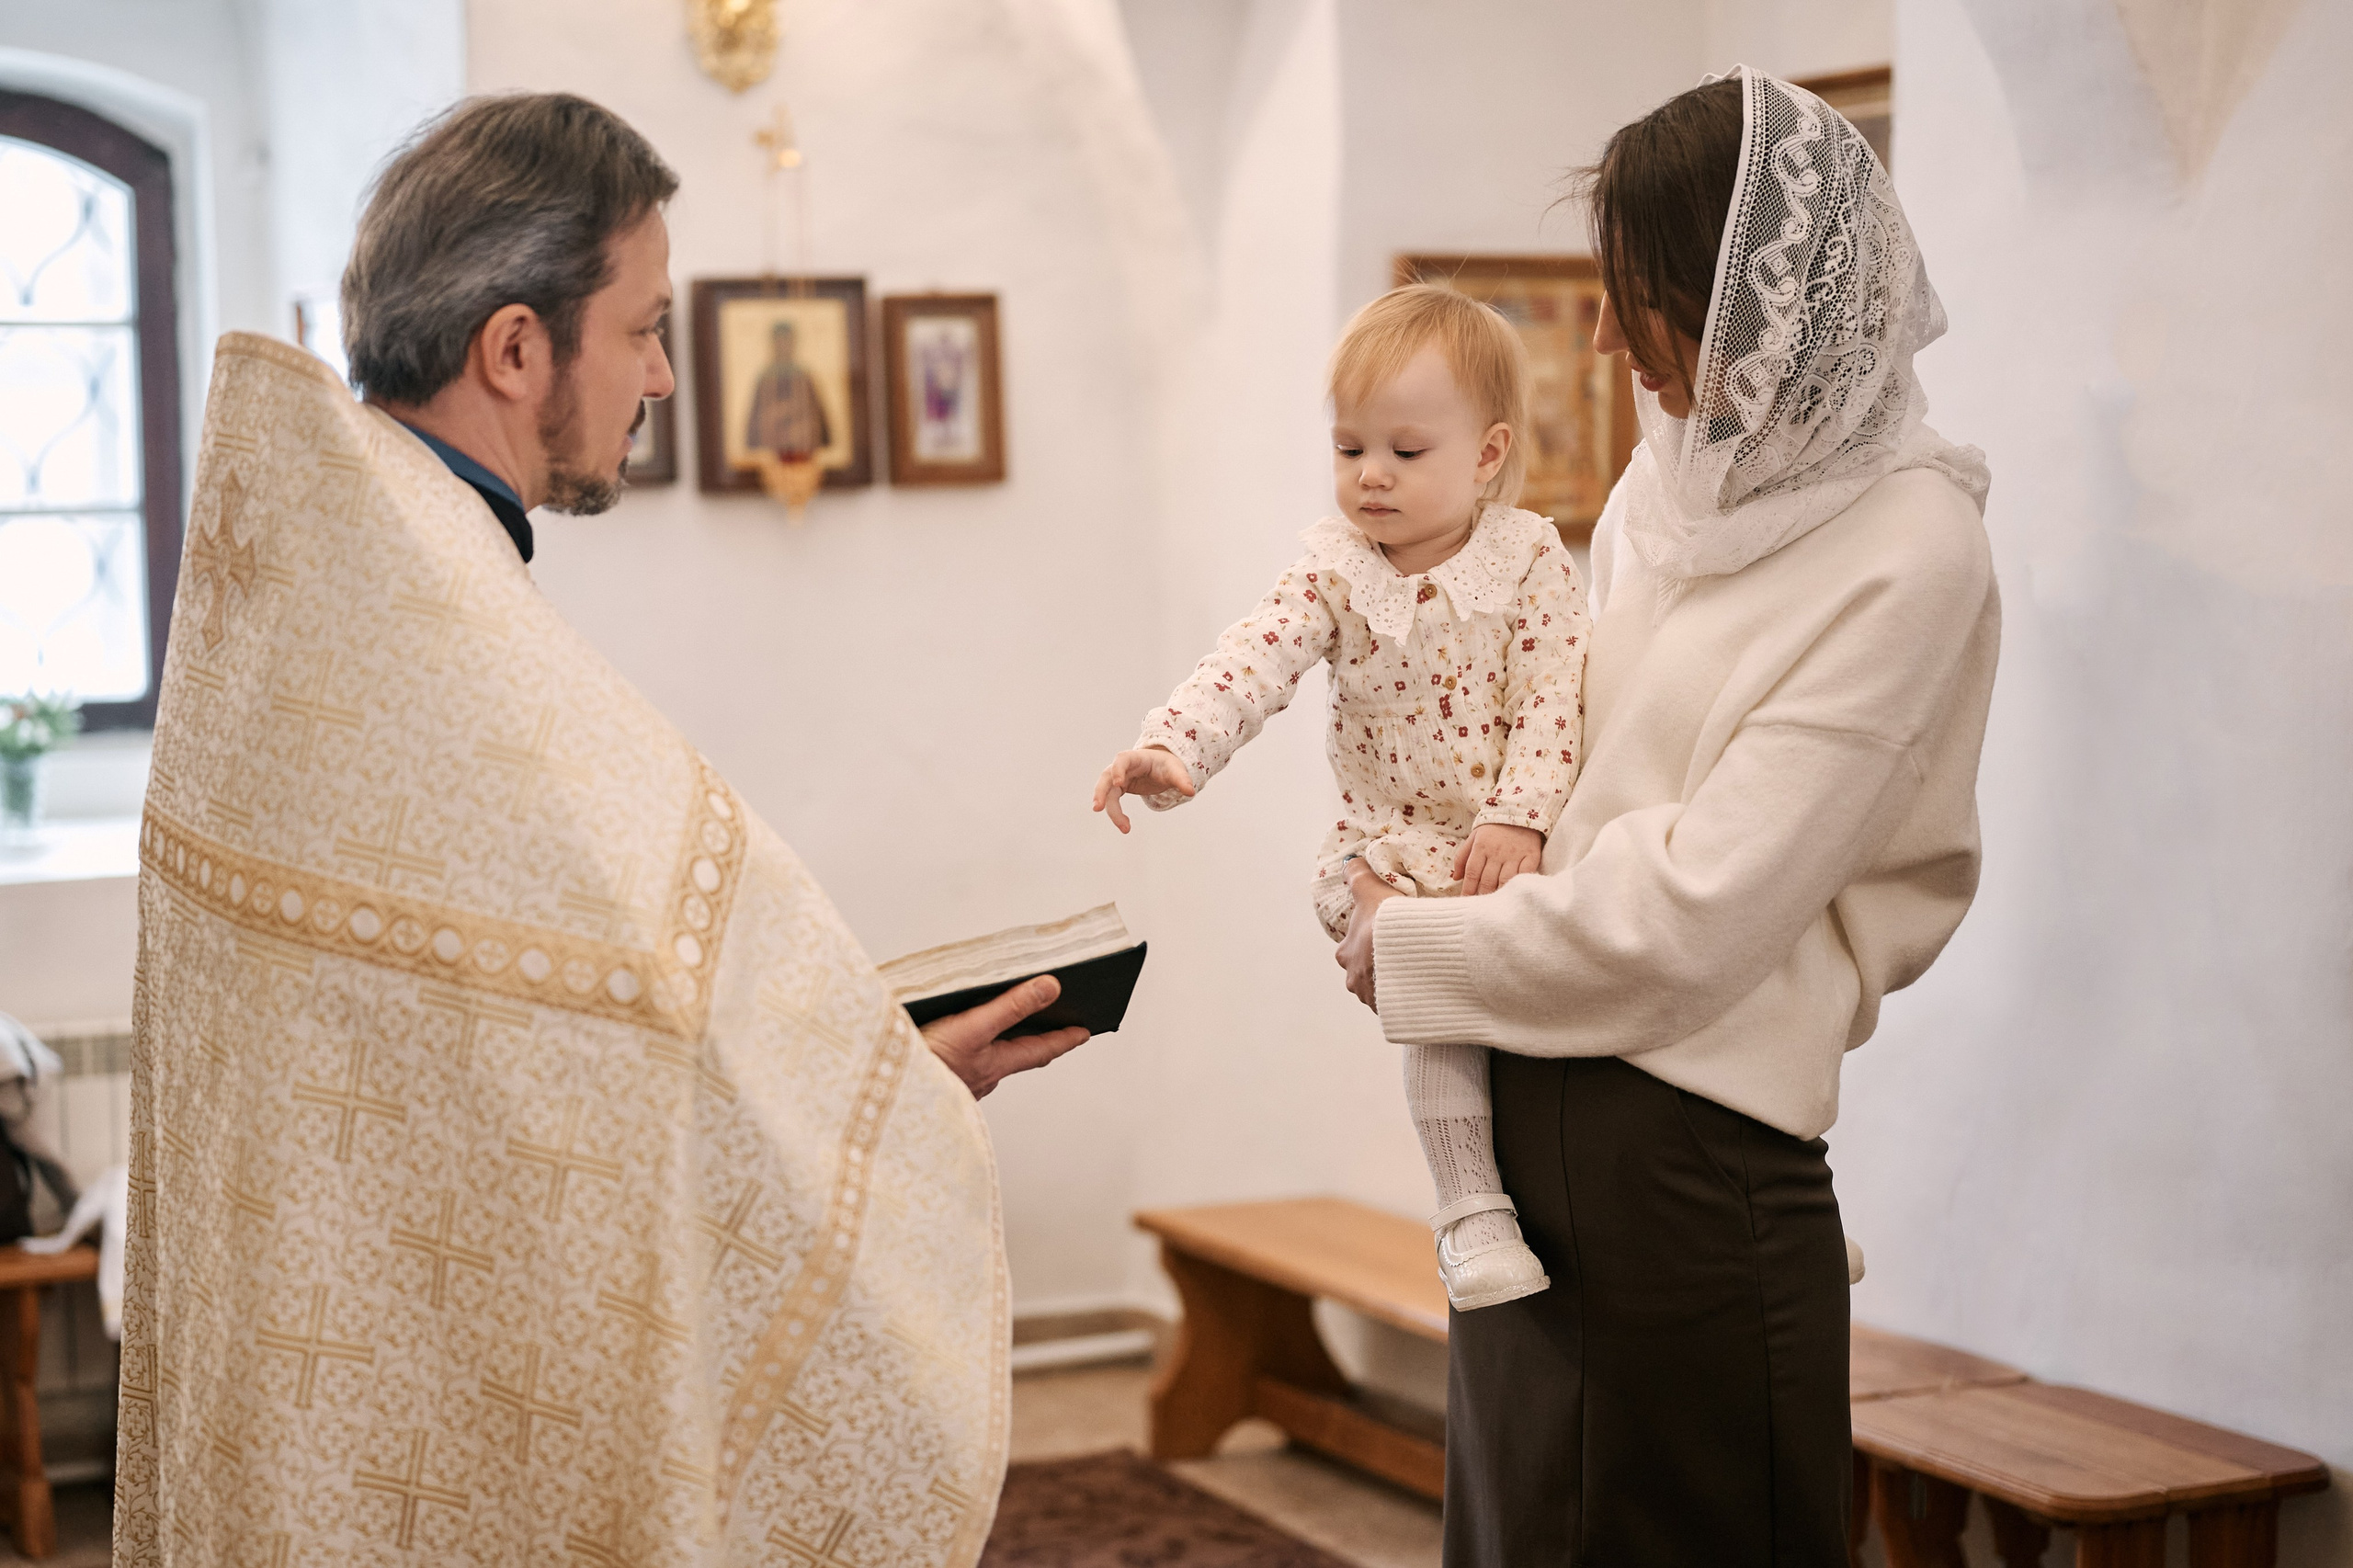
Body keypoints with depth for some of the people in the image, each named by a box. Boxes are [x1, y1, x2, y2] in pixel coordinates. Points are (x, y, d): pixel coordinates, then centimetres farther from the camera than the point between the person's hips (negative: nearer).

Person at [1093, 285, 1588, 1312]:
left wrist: (1518, 817, -24)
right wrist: (1170, 748, -31)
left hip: (1519, 845, 1)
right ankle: (1470, 1207, -14)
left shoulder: (1531, 561, -4)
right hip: (1392, 848, -1)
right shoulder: (1334, 575, -1)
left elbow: (1552, 703, -11)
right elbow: (1250, 666, -14)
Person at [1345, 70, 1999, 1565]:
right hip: (1527, 1095, 8)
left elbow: (1694, 912, -20)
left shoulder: (1906, 553, -16)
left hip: (1693, 1126, -8)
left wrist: (1413, 951, -10)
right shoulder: (1675, 475, 8)